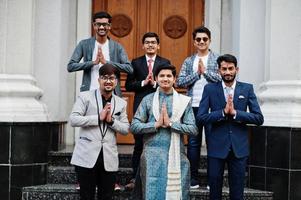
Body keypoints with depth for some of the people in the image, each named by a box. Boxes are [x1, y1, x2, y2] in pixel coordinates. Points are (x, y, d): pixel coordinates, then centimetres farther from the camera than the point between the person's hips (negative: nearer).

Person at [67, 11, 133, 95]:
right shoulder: (84, 44, 6)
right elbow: (70, 66, 0)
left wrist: (106, 62, -12)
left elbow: (129, 68, -2)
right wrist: (94, 62, -12)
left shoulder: (117, 47, 7)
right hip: (89, 92, 0)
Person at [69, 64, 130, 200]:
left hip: (109, 158, 3)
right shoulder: (85, 96, 2)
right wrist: (98, 117, -14)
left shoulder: (121, 103, 12)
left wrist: (111, 120, -9)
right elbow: (73, 119, -9)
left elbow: (126, 129, 9)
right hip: (87, 155, -3)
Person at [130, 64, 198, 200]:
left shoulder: (184, 101, 5)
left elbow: (193, 129, -2)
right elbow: (134, 126, 0)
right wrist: (156, 124, -10)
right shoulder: (148, 100, 6)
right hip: (152, 155, 0)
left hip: (176, 156, 0)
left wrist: (170, 123, -10)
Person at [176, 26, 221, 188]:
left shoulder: (218, 59, 4)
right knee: (193, 142, 5)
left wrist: (205, 71, -9)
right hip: (193, 106, 3)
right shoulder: (188, 62, 12)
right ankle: (193, 178, 11)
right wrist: (197, 73, -6)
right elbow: (180, 82, 2)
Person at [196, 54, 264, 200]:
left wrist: (235, 112, -16)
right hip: (216, 147, 0)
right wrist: (223, 112, -19)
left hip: (239, 147, 0)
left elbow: (259, 118, -4)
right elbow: (200, 118, -7)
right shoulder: (210, 89, 1)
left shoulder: (247, 89, 2)